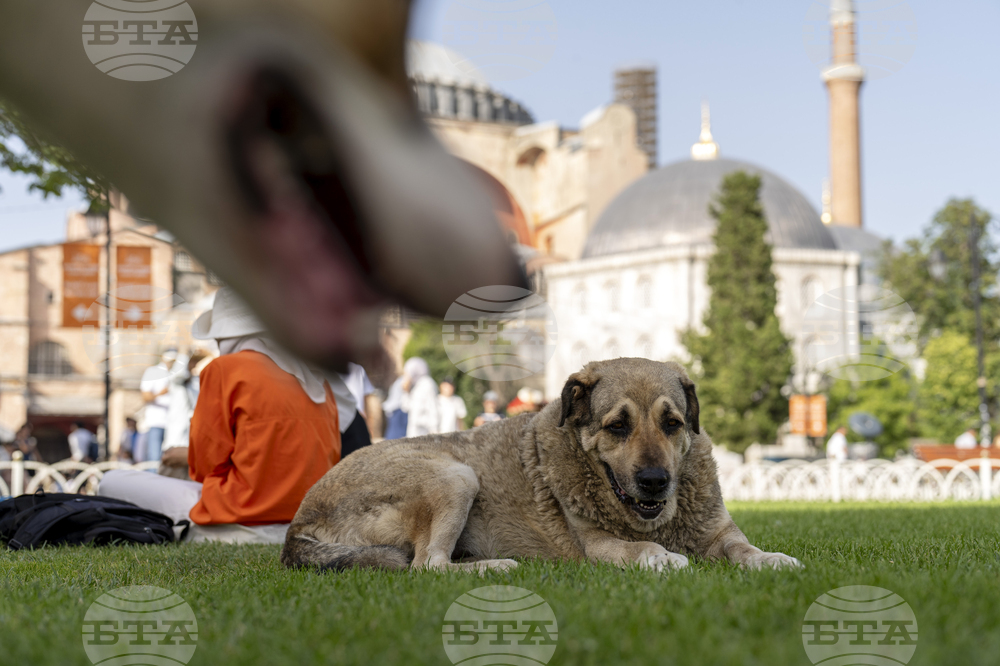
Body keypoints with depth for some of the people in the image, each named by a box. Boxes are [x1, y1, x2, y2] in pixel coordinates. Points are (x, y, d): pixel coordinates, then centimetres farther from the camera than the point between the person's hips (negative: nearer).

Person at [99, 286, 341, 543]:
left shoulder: (226, 369, -5)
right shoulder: (317, 377, 12)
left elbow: (207, 465, -5)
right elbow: (331, 460, 17)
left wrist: (186, 457, 20)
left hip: (245, 527, -7)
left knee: (112, 483, 5)